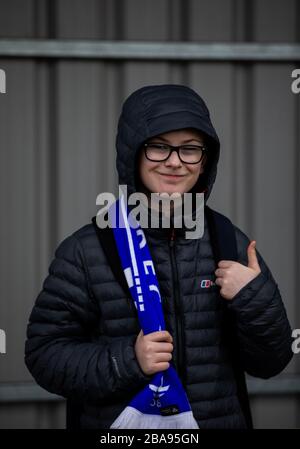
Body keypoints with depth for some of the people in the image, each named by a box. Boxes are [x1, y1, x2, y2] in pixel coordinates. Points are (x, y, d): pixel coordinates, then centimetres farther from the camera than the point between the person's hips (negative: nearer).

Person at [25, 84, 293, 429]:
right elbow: (44, 354, -10)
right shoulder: (86, 250, -10)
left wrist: (256, 300, -18)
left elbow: (269, 363, 0)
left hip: (221, 419, 2)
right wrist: (126, 360, -23)